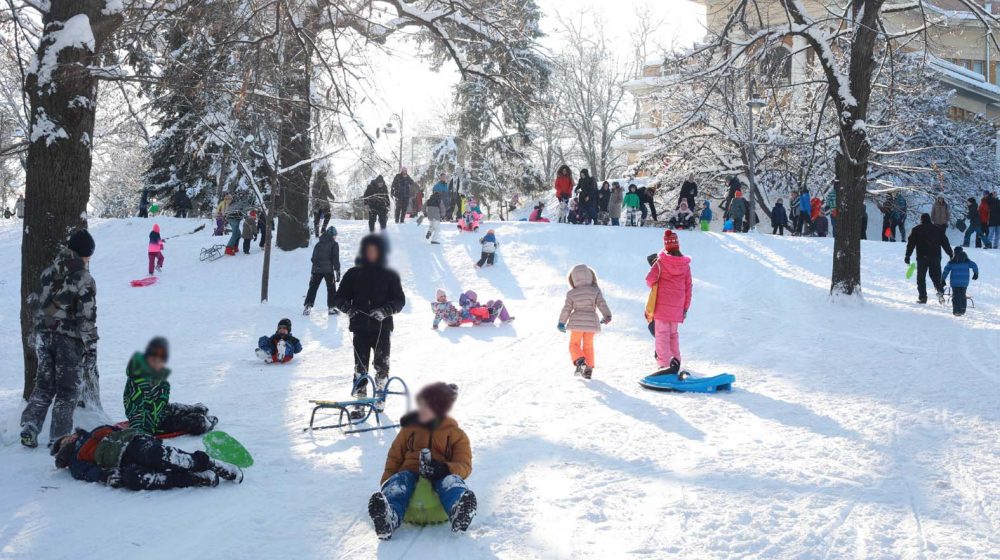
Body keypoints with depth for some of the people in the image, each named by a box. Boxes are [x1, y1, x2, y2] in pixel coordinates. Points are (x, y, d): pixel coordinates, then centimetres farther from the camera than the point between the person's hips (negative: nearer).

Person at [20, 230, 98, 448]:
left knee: (43, 385, 16)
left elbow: (39, 301, 12)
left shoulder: (49, 272, 3)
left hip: (44, 335, 6)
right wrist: (90, 343, -7)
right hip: (69, 340, -5)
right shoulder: (83, 279, -14)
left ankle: (29, 429, 11)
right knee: (68, 389, 5)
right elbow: (87, 315, -14)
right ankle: (59, 437, 4)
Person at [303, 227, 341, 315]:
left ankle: (308, 306, 0)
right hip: (328, 270, -4)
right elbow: (335, 259, -7)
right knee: (331, 288, 8)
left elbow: (313, 258, 16)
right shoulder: (334, 244, -2)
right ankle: (331, 307, 7)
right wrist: (337, 271, -4)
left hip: (316, 270, 4)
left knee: (313, 288, 8)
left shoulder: (318, 244, 14)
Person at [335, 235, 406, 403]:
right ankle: (360, 400, 5)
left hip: (382, 327, -1)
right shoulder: (353, 274, 8)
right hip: (360, 327, 1)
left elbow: (400, 300, 2)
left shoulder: (390, 275, 5)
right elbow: (339, 297, 10)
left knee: (381, 363, -4)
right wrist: (347, 308, -11)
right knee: (360, 365, 0)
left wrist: (385, 310, -16)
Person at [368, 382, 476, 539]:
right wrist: (386, 483, 2)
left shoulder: (456, 435, 13)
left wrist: (445, 468, -20)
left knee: (452, 481, -37)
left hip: (440, 477, -1)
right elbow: (394, 458, 20)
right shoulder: (409, 428, 21)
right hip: (410, 473, 1)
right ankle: (389, 517, -68)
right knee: (398, 481, -34)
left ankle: (460, 513, -72)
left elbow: (464, 466, 3)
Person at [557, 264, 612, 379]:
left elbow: (566, 309, -1)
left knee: (574, 344, 10)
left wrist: (561, 323, 8)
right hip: (591, 323, 2)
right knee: (588, 346, 13)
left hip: (577, 323, -2)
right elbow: (602, 304, -12)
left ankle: (579, 361, -16)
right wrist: (607, 316, -7)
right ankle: (588, 370, 9)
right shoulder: (595, 291, -4)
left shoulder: (571, 294, -4)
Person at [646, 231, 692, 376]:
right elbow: (688, 287, 6)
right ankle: (676, 361, 19)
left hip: (662, 304, -3)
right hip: (677, 307, 4)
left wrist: (655, 287, 10)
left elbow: (650, 279, -14)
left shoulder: (661, 262, -9)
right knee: (673, 333, 20)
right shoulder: (685, 264, 3)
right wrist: (686, 307, 13)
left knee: (662, 333, 0)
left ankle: (664, 363, -8)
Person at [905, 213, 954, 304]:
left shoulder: (916, 230, 4)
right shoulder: (938, 229, 10)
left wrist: (907, 256, 4)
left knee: (921, 277, 4)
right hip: (935, 257, 2)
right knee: (936, 275, 11)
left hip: (922, 257, -2)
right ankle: (940, 290, -15)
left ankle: (923, 297, -2)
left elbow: (911, 244, 1)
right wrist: (951, 255, 17)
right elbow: (945, 243, 11)